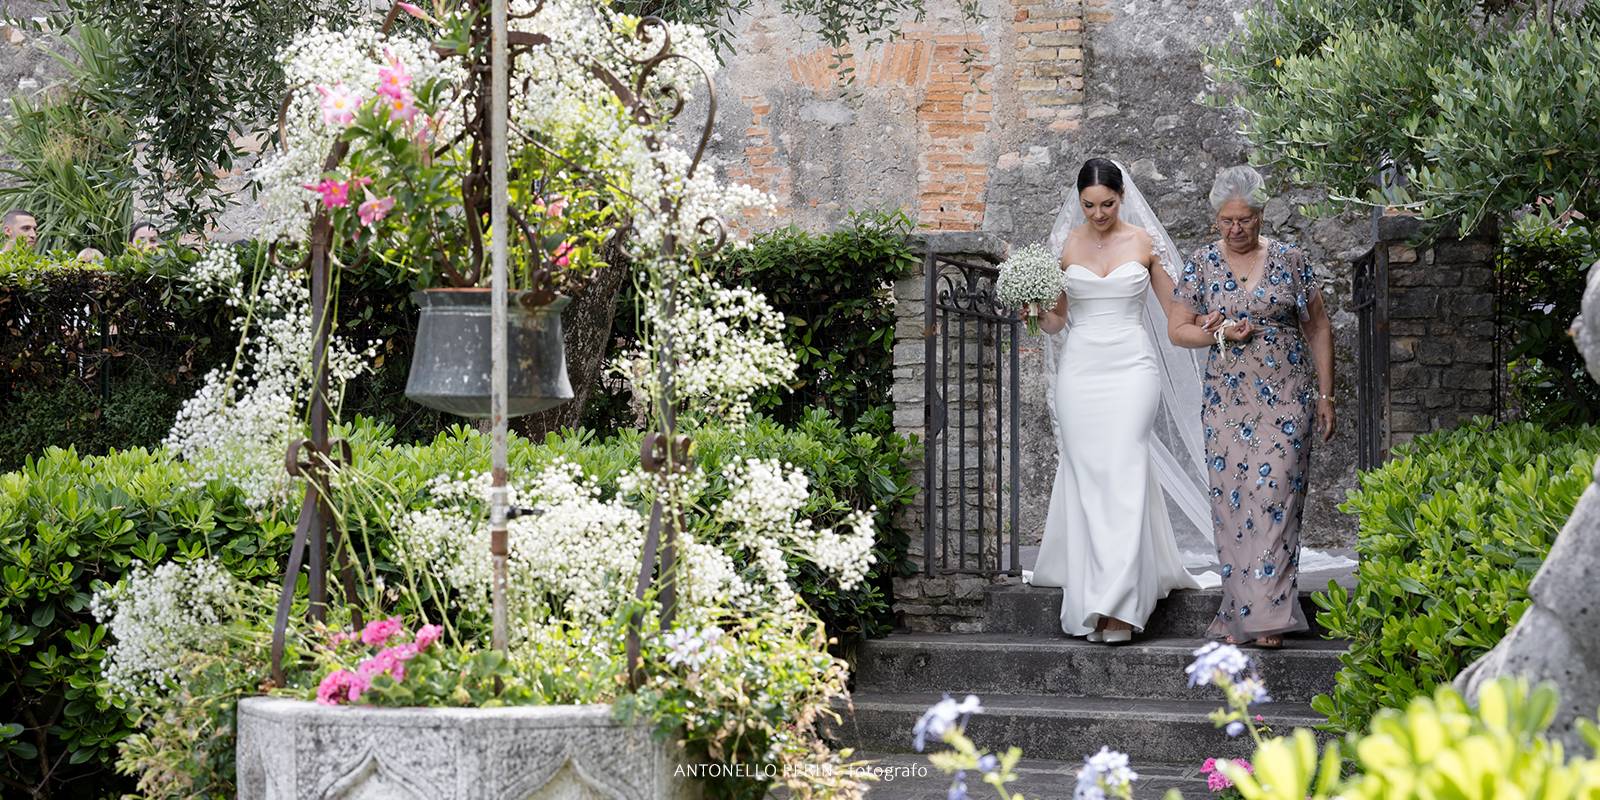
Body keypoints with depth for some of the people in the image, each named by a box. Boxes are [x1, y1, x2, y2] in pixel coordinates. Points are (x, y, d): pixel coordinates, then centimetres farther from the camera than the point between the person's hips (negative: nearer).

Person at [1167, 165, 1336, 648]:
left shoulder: (1290, 261, 2)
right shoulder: (1201, 265, 5)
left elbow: (1318, 329, 7)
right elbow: (1177, 330, 7)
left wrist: (1325, 395, 4)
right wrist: (1221, 333, -11)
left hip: (1285, 397, -2)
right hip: (1227, 400, 2)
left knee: (1273, 493, -12)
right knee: (1230, 498, 0)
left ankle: (1266, 615, -15)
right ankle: (1239, 614, 7)